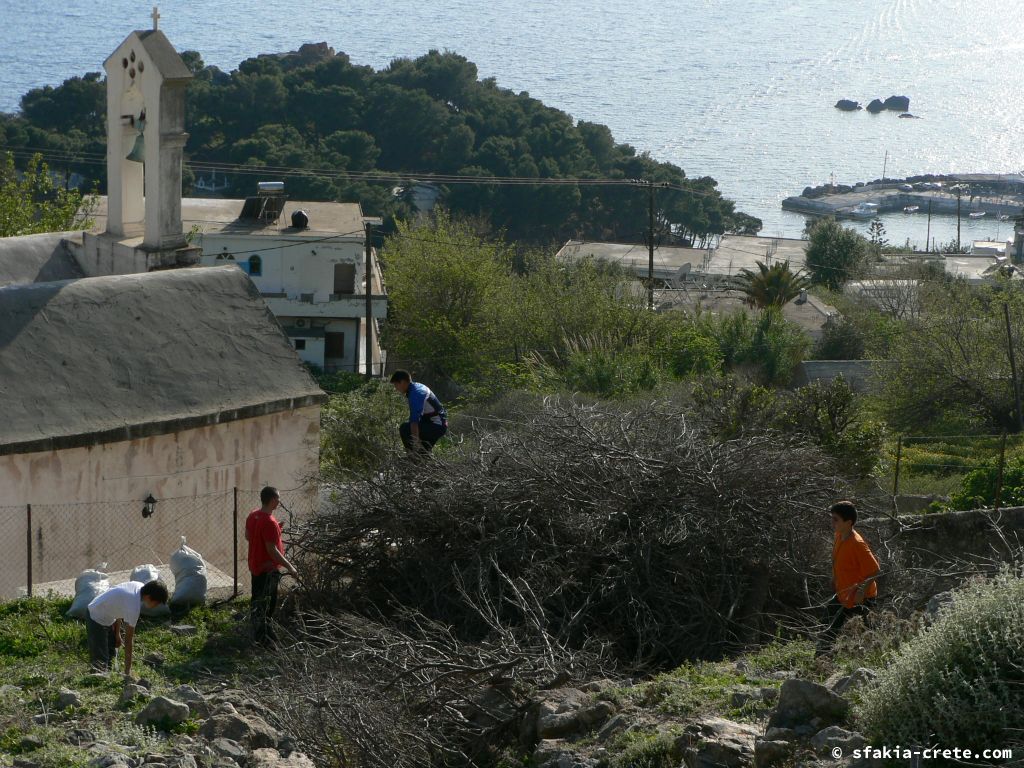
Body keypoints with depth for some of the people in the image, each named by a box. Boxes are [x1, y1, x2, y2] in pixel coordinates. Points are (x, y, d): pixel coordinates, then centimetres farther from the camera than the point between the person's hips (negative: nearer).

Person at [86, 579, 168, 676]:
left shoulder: (139, 587, -9)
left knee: (112, 654, 17)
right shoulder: (133, 606, -33)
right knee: (100, 661, -10)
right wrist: (127, 671, -22)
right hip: (97, 620, -10)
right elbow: (128, 639, -28)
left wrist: (117, 633, 9)